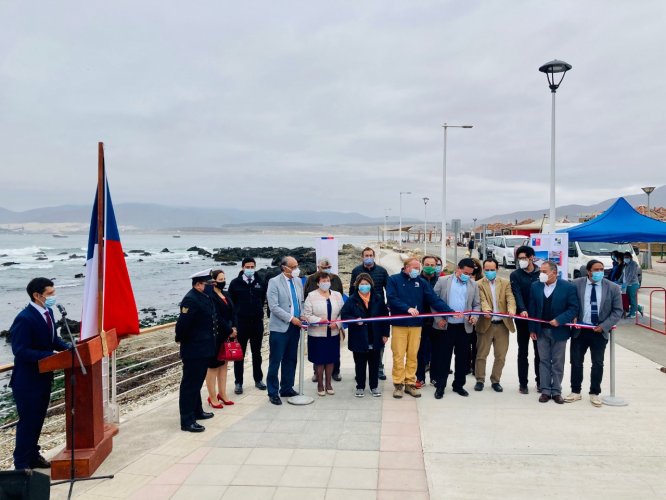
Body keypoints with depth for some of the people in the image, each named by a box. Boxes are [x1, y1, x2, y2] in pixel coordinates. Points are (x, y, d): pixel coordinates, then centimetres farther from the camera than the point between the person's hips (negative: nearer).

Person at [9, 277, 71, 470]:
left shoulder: (47, 312, 4)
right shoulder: (24, 319, -23)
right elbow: (20, 351, -26)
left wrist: (68, 348, -3)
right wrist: (50, 355, -30)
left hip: (43, 377, 9)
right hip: (27, 381, -9)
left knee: (38, 419, 20)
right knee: (27, 421, 3)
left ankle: (33, 456, 35)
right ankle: (21, 464, 17)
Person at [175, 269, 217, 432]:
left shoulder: (205, 297, 10)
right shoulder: (191, 300, -21)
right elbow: (182, 324, -25)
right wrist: (181, 340, -11)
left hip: (204, 349, 10)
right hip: (193, 350, -10)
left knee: (197, 382, 22)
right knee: (189, 385, -2)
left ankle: (197, 411, 36)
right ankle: (187, 421, 4)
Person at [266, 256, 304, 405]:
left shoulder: (298, 281, 10)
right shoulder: (274, 282, -9)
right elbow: (273, 306, -14)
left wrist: (302, 316, -1)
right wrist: (291, 318, -16)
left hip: (295, 326, 6)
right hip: (279, 327, -6)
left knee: (291, 360, 13)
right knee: (275, 361, 1)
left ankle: (287, 389, 25)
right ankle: (273, 393, 11)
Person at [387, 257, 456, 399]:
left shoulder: (421, 282, 7)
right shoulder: (394, 280, 0)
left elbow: (434, 300, 0)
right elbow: (392, 298, -13)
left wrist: (451, 312, -10)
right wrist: (407, 308, -24)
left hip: (416, 324, 3)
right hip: (399, 324, -3)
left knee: (413, 355, 7)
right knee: (398, 355, 0)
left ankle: (410, 383, 18)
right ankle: (398, 384, 11)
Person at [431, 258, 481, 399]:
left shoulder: (473, 285, 9)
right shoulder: (443, 281, 0)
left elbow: (477, 304, 11)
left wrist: (474, 316, -8)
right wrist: (438, 318, -7)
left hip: (464, 327, 3)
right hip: (445, 326, -3)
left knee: (463, 357, 9)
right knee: (443, 357, 3)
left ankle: (458, 385, 24)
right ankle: (440, 386, 13)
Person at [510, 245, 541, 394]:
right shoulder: (515, 275, 0)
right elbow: (517, 294, -12)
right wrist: (522, 310, -29)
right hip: (523, 318, -1)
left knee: (539, 351, 10)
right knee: (523, 351, 6)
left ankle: (540, 381, 22)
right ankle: (523, 383, 12)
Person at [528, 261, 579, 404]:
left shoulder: (568, 287, -9)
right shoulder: (536, 286, 1)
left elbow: (573, 308, -9)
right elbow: (532, 309, 5)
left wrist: (559, 320, -20)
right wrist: (532, 329, 3)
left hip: (559, 331, -2)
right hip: (541, 331, 3)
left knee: (558, 363, 7)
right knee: (544, 361, 8)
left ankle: (556, 391, 17)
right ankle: (545, 391, 16)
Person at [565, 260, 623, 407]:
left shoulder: (612, 287, -5)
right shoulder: (576, 284, -5)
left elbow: (617, 311, -2)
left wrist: (604, 326, -11)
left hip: (599, 331, 0)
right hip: (579, 330, 0)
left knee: (598, 363, 7)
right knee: (576, 362, 8)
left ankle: (594, 393, 22)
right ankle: (575, 392, 21)